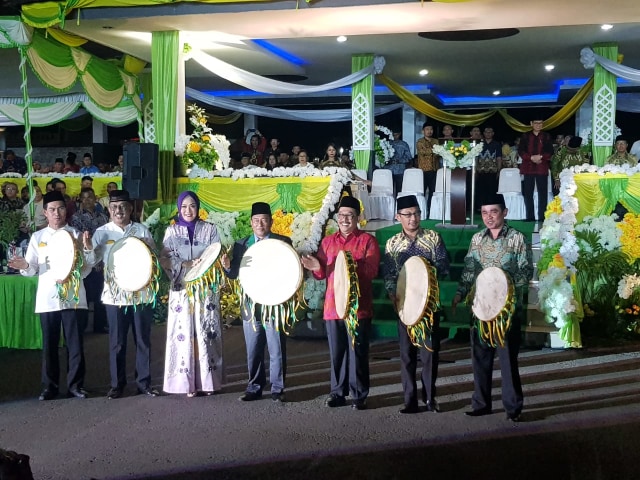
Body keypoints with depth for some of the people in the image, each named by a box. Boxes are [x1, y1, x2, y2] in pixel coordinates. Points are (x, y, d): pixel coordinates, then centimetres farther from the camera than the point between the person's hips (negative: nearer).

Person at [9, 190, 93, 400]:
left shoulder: (76, 235, 5)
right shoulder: (37, 237, 8)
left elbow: (86, 270, 1)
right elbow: (33, 270, 5)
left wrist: (87, 250, -16)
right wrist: (25, 266, -17)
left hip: (72, 296, -1)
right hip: (47, 298, 1)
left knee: (74, 342, 0)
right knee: (49, 344, 6)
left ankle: (75, 385, 9)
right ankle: (50, 386, 16)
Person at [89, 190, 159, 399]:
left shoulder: (142, 230, 5)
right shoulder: (102, 232, 4)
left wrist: (147, 248, -15)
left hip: (140, 293, 1)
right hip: (115, 295, -1)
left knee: (143, 339, 6)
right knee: (117, 341, 4)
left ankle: (144, 382, 15)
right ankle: (117, 384, 15)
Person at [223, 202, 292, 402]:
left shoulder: (283, 242, 2)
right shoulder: (241, 245, 9)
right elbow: (235, 274, 6)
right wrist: (227, 266, -15)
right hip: (251, 306, 3)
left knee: (277, 350, 2)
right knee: (253, 351, 9)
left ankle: (277, 388, 11)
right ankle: (254, 387, 18)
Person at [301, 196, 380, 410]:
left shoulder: (367, 240, 1)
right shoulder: (327, 241, 15)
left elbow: (372, 270, -10)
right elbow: (323, 273, 15)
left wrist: (352, 264, -26)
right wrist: (317, 267, -8)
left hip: (358, 307, -4)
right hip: (332, 306, 4)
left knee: (357, 352, -1)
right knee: (336, 352, 8)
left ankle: (359, 395, 8)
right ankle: (338, 393, 17)